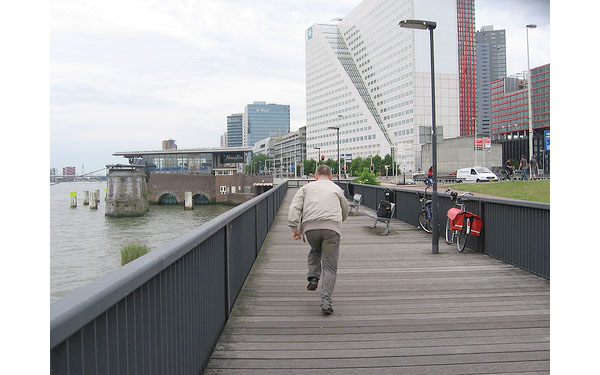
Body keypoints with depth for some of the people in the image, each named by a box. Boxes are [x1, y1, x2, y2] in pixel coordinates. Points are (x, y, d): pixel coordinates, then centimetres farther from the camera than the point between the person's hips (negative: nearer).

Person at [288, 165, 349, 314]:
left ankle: (313, 278, 13)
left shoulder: (307, 187, 23)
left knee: (315, 251, 32)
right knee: (330, 267, 6)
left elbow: (294, 208, 7)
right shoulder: (337, 189, 25)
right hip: (332, 228, -1)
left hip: (310, 227, 1)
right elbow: (344, 214, 35)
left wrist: (295, 228, 4)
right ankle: (326, 301, -5)